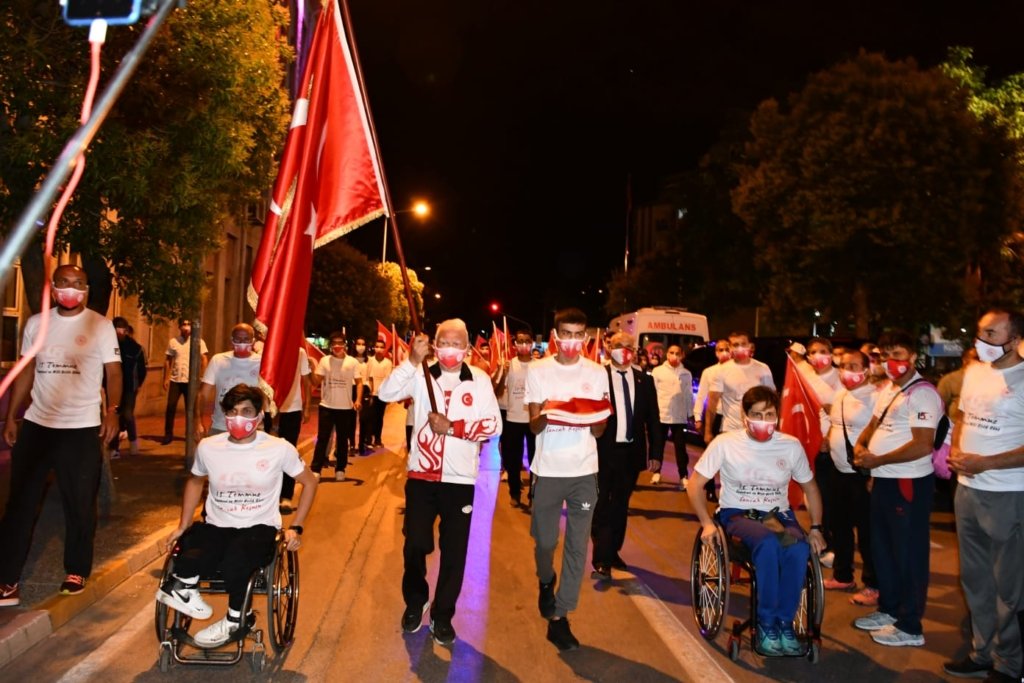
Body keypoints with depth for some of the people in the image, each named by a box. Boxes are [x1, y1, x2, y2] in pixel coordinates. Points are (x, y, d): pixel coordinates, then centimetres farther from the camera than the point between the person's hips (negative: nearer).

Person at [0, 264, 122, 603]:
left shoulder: (100, 326, -2)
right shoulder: (36, 323, 8)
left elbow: (113, 372, -6)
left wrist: (112, 411, -22)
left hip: (82, 428, -3)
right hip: (36, 424, 3)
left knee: (79, 505, 7)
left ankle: (76, 572, 22)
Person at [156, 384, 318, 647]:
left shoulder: (279, 449, -7)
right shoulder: (208, 447, 0)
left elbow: (309, 482, 5)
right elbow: (195, 481, 21)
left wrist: (296, 528, -1)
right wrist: (183, 526, 14)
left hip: (259, 527, -1)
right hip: (216, 526, 1)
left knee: (234, 563, -35)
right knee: (191, 561, -36)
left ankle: (234, 620, -8)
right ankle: (182, 587, -3)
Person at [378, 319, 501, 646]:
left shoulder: (480, 380, -2)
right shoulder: (421, 375, -1)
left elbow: (494, 425, -7)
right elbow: (386, 393, -16)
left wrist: (452, 427, -15)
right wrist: (412, 360, -25)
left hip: (460, 479, 0)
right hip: (421, 474, 0)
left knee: (455, 551, 7)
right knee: (415, 544, 8)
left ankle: (442, 615, 25)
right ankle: (414, 602, 35)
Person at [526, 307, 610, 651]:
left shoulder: (597, 373, 3)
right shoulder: (538, 371, 0)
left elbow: (599, 430, 3)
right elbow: (534, 426, -2)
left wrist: (590, 419, -19)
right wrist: (547, 413, -23)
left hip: (584, 471, 1)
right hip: (548, 469, -1)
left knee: (577, 545, 0)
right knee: (544, 541, 8)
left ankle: (559, 617, 12)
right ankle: (546, 583, 40)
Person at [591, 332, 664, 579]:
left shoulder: (644, 380, 6)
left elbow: (652, 419, 8)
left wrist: (656, 452, 3)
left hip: (631, 452, 4)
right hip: (603, 451, -4)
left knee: (621, 505, 16)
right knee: (601, 506, 2)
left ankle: (613, 552, 30)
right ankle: (601, 559, 6)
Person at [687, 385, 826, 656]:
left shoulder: (791, 445, 1)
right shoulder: (725, 443, -7)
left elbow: (810, 487, 16)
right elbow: (694, 485, -2)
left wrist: (816, 528, 6)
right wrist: (707, 523, -13)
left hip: (778, 515, 3)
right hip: (737, 514, -2)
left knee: (799, 549, -33)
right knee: (768, 542, -37)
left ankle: (784, 622, -16)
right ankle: (766, 624, -21)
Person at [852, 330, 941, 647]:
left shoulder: (921, 393, -16)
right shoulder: (887, 389, 13)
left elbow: (923, 445, -23)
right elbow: (874, 424, 22)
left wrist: (878, 460, -17)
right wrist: (861, 445, 1)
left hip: (909, 482, -9)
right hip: (883, 480, 10)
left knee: (908, 553, 0)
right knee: (882, 547, 18)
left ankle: (910, 627, 10)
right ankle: (888, 610, 33)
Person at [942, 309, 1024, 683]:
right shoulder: (974, 371, 8)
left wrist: (984, 463, -21)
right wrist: (955, 450, 1)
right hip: (967, 490, 7)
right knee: (975, 579, 17)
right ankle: (982, 653, 31)